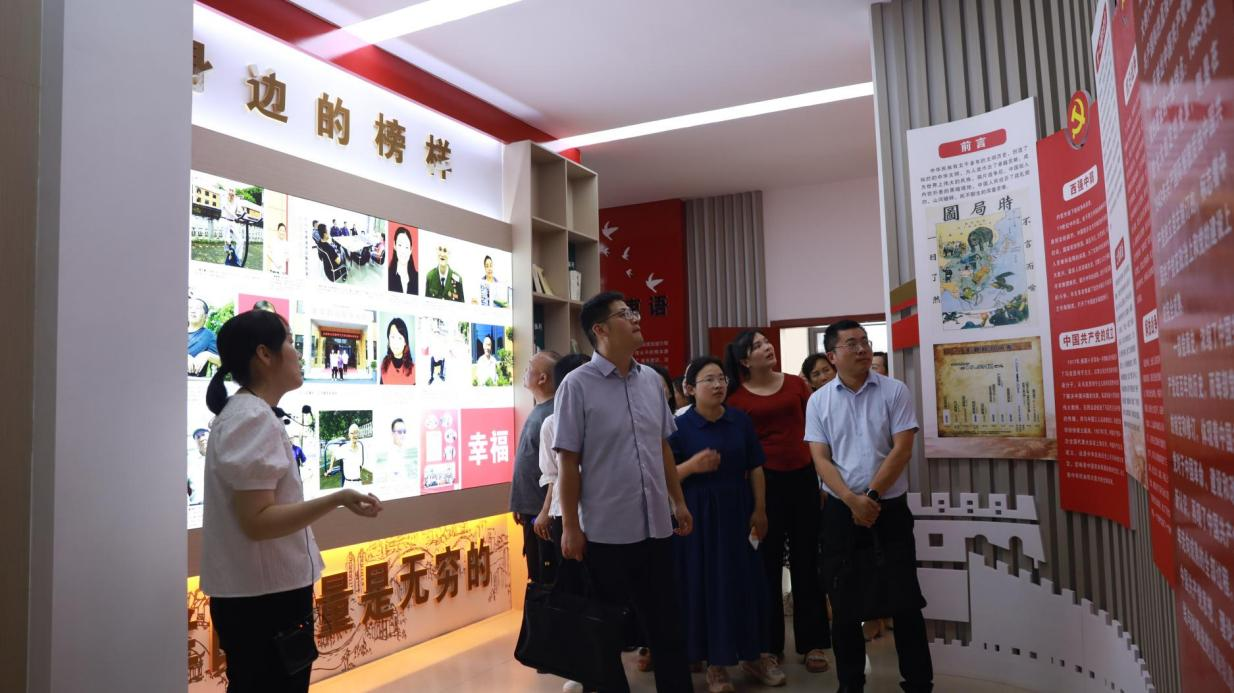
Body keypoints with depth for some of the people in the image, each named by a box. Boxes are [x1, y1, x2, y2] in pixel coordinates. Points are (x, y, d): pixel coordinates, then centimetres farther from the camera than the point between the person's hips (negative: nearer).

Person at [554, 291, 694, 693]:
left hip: (655, 524, 5)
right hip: (605, 529, -4)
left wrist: (679, 502, 13)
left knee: (666, 623, 16)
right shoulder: (577, 385, -10)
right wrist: (571, 527, -8)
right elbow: (569, 461, -9)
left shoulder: (651, 380, 6)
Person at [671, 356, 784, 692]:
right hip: (697, 516, -3)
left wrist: (759, 510, 2)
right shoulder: (680, 426, -9)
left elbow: (755, 468, 6)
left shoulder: (741, 420, 1)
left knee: (746, 581, 10)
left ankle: (752, 653, 29)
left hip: (738, 512, 3)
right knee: (705, 585, 3)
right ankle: (715, 662, 19)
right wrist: (692, 465, -24)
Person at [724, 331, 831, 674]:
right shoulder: (737, 398, -5)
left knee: (806, 560, 11)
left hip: (803, 476, 3)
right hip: (765, 481, -3)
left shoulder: (796, 384, 5)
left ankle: (812, 644, 22)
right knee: (768, 563, 7)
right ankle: (770, 645, 21)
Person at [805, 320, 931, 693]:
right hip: (840, 510, 1)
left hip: (890, 507, -1)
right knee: (844, 601, 8)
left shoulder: (895, 391, -2)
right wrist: (852, 500, -15)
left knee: (904, 599, 4)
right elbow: (820, 460, -3)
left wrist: (871, 496, -13)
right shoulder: (818, 400, 1)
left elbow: (901, 450, -7)